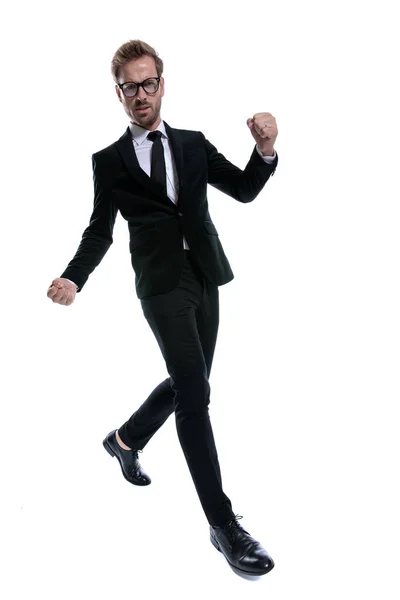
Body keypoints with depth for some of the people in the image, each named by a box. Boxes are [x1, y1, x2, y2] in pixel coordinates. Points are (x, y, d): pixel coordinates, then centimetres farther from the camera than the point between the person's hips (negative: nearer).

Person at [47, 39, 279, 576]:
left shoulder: (194, 144, 10)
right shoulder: (109, 161, 3)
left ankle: (126, 440, 43)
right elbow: (100, 231, 5)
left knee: (187, 383, 16)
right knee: (195, 391, -15)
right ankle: (223, 522, -12)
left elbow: (245, 190, 5)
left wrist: (265, 149, -15)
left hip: (206, 280, 5)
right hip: (162, 284, -5)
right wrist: (74, 277, -12)